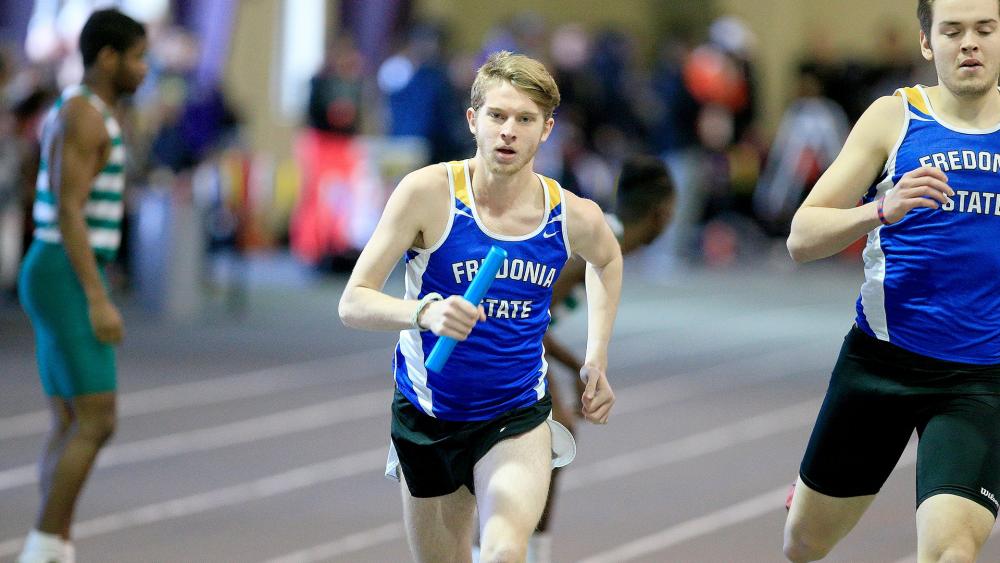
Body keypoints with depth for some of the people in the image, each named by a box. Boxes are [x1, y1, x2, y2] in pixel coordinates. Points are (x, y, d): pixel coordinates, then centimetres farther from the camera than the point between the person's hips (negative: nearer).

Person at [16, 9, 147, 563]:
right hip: (68, 284, -10)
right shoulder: (84, 116, -16)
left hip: (62, 284, 10)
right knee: (97, 422, -10)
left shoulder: (69, 116, 17)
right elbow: (69, 212, -21)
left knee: (71, 425, 9)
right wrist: (99, 301, -23)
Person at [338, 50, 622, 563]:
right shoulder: (429, 192, -17)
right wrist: (425, 312, -39)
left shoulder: (574, 218, -10)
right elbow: (353, 303, -20)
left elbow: (607, 260, 18)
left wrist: (597, 358, 10)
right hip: (425, 418, 0)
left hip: (517, 421, 0)